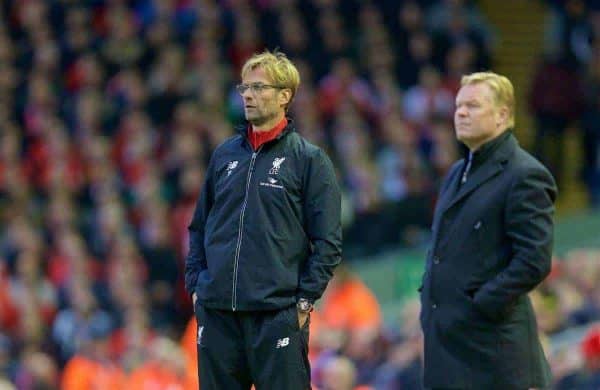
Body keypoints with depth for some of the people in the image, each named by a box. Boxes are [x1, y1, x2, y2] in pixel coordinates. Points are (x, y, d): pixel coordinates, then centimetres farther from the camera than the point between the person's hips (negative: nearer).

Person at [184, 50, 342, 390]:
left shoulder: (309, 159, 0)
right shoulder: (225, 155, 14)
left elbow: (328, 241, -3)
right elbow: (200, 227, 21)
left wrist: (305, 298, -9)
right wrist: (196, 282, 10)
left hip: (278, 313, -5)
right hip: (217, 311, 5)